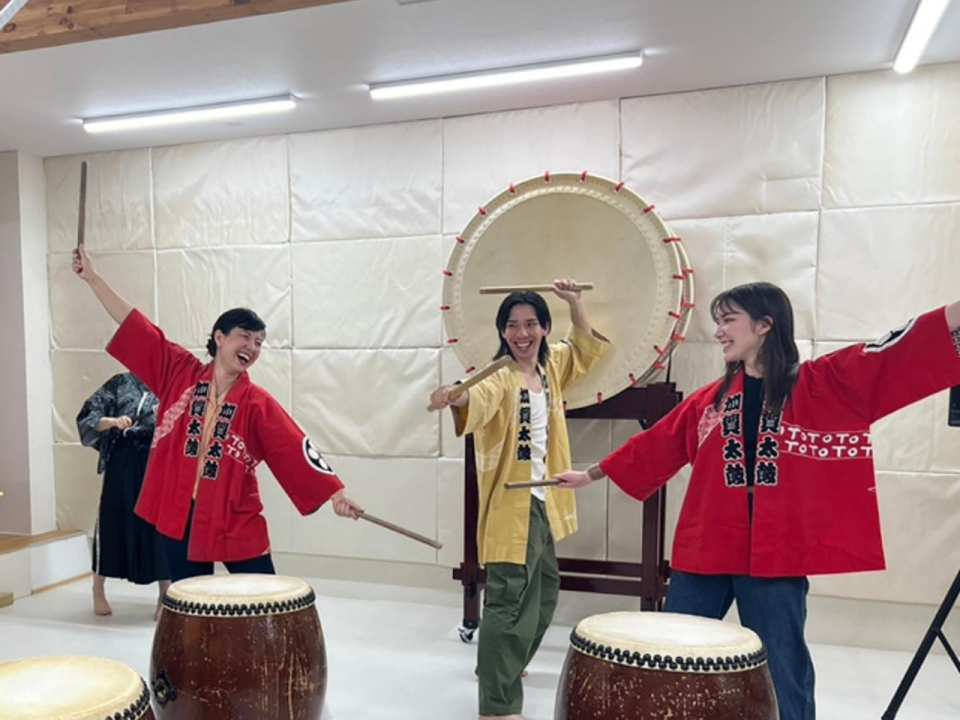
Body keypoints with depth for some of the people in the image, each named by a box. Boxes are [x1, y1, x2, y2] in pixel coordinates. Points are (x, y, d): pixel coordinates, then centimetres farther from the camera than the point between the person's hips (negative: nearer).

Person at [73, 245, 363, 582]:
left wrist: (335, 493, -22)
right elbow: (133, 324, 4)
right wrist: (92, 277, 7)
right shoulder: (181, 372, 1)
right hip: (179, 518, 2)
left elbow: (295, 448, -13)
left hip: (237, 523, -2)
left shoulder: (258, 403, -6)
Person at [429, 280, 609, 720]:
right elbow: (481, 400, -39)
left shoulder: (551, 365, 6)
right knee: (508, 600, -11)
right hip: (511, 504, -8)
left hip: (544, 500, 8)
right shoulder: (501, 376, -17)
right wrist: (455, 397, -62)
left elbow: (585, 349, 23)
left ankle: (508, 666, 43)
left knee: (543, 591, 22)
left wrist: (575, 303, 8)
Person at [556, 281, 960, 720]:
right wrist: (593, 474, 23)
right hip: (704, 551, 4)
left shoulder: (823, 385, 1)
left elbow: (898, 356, -10)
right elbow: (656, 445, 18)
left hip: (777, 556, -3)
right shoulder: (710, 400, 10)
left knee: (781, 676, 11)